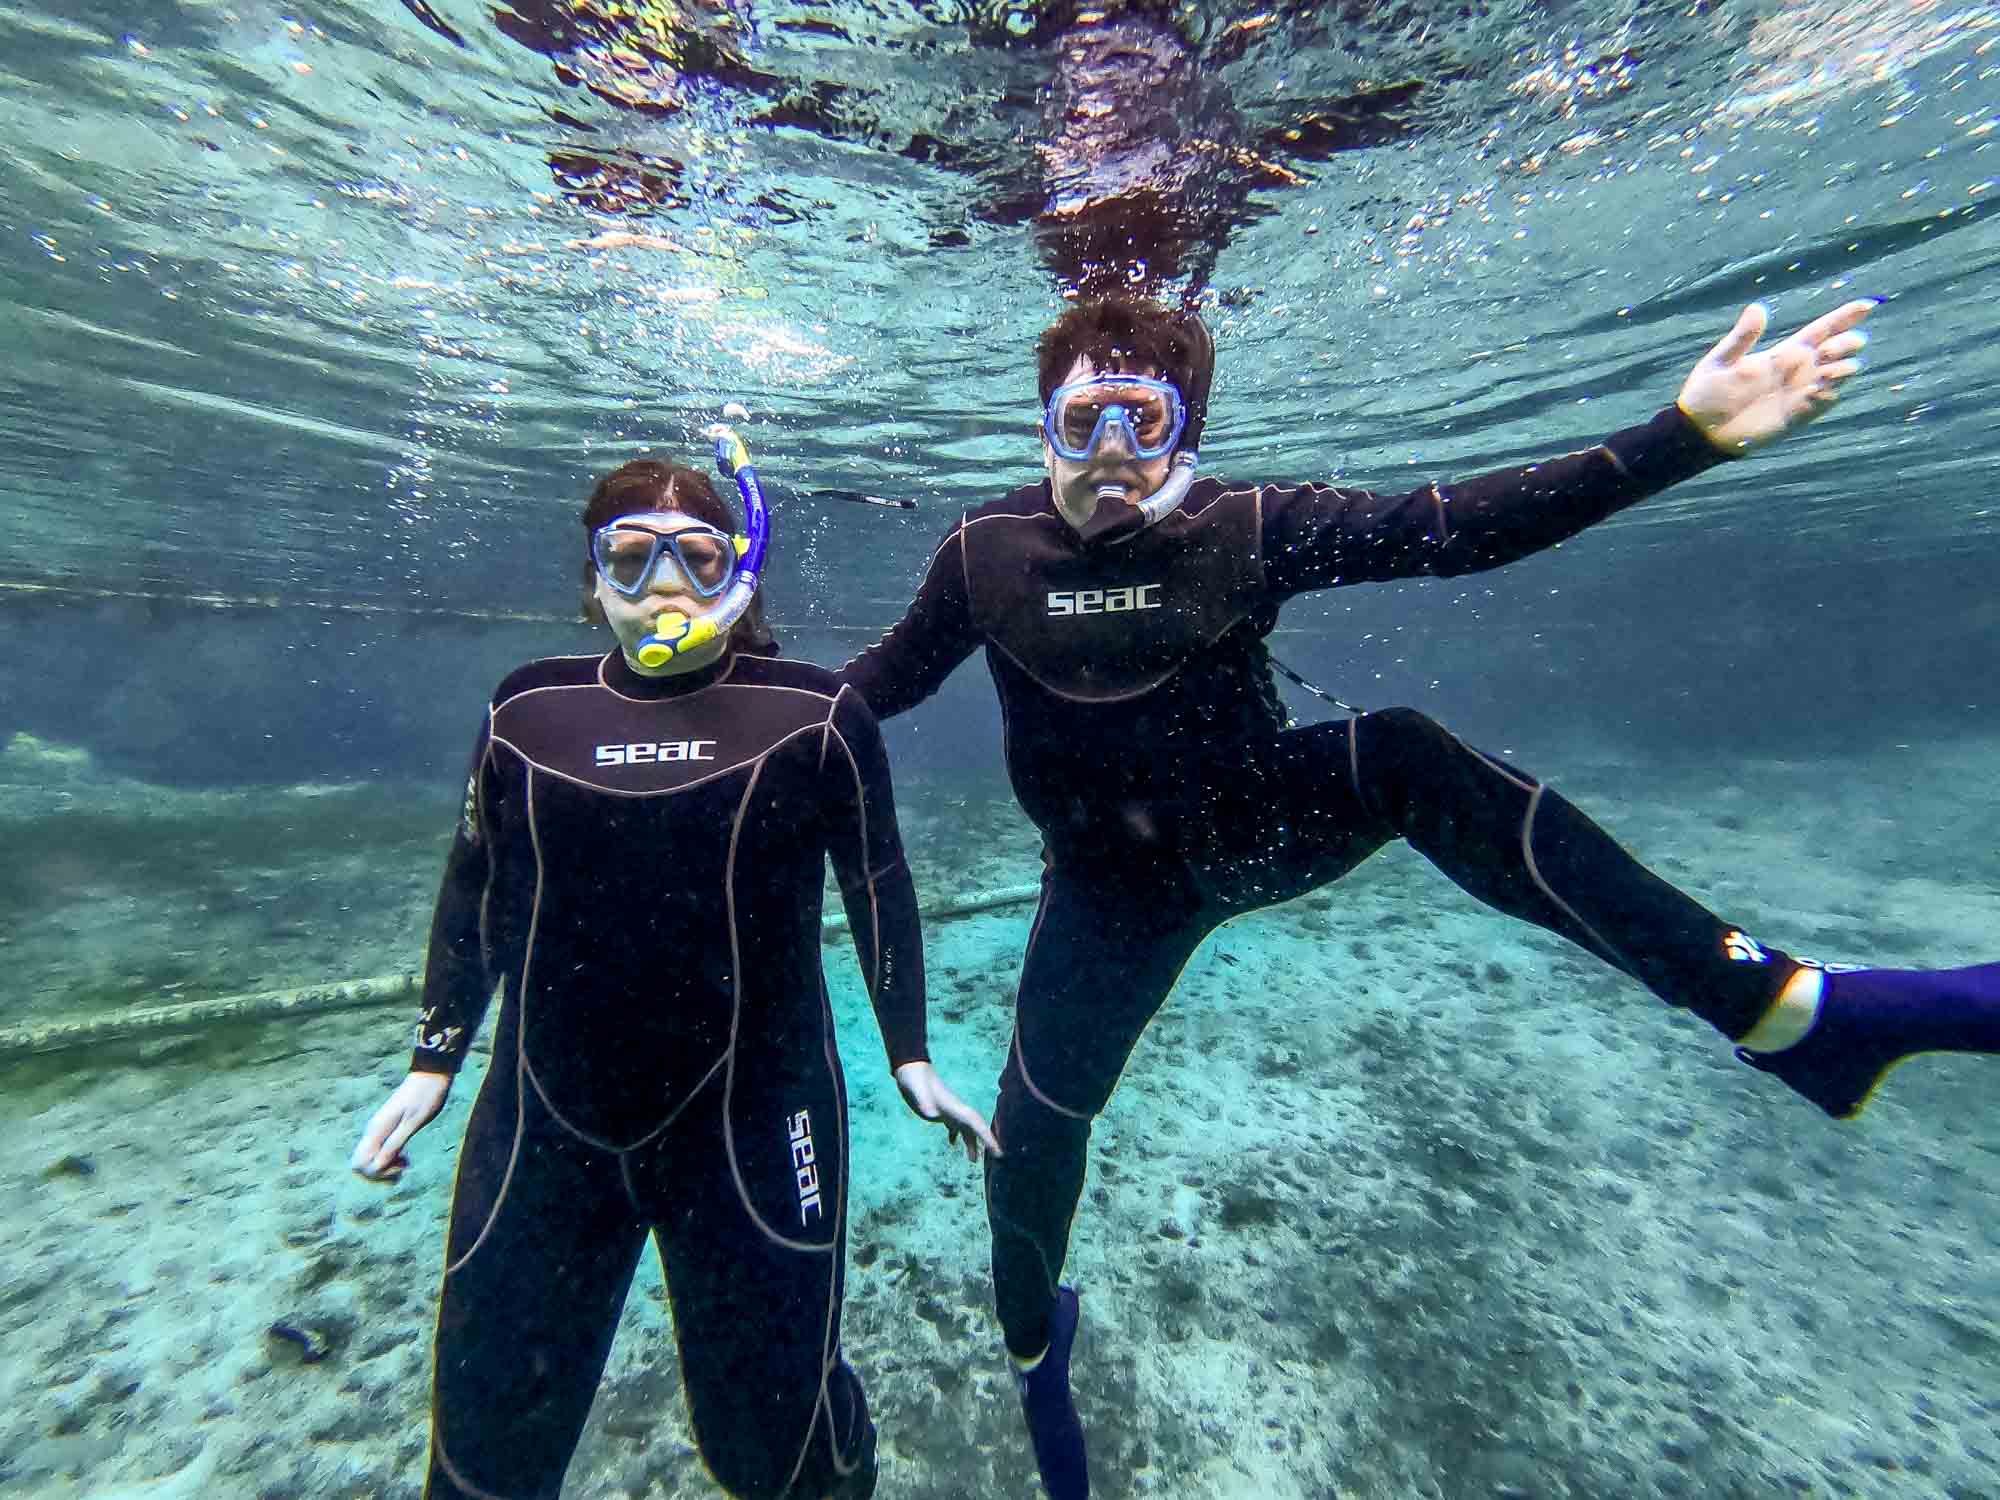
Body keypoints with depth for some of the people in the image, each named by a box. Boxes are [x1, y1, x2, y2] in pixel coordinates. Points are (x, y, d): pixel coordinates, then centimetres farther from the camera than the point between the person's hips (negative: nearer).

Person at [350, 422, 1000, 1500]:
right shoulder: (529, 707, 2)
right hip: (545, 1124, 3)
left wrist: (910, 1059, 0)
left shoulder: (814, 713, -7)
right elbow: (475, 888, 12)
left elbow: (878, 889, -1)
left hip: (751, 1117, -2)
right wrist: (433, 1062, 13)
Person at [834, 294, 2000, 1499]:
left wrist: (1682, 439, -20)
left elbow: (1455, 527, -14)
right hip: (1113, 883, 1)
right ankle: (1036, 1346, 36)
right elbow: (885, 678, 4)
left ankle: (1782, 1007, -22)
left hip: (1255, 818, 0)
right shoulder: (988, 552, -8)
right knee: (1034, 1135, 1)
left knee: (1406, 755, -30)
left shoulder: (1246, 528, -12)